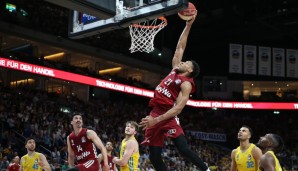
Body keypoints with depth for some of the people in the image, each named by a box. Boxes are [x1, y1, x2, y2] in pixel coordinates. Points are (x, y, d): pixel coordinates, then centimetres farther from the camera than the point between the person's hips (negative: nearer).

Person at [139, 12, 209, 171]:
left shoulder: (186, 84, -5)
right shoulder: (175, 70, 17)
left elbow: (178, 107, -16)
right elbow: (180, 47, 22)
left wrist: (156, 120, -22)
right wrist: (188, 25, 19)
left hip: (168, 117, -8)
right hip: (155, 114, 8)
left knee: (184, 149, -18)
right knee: (154, 156, 3)